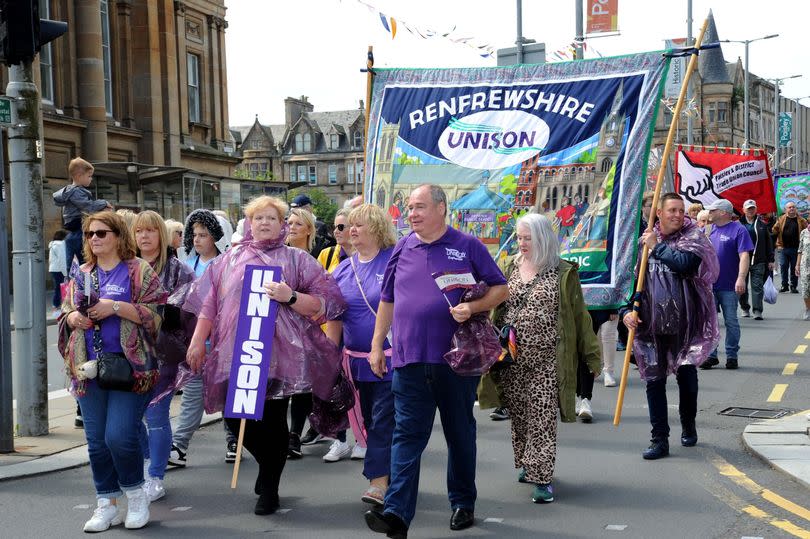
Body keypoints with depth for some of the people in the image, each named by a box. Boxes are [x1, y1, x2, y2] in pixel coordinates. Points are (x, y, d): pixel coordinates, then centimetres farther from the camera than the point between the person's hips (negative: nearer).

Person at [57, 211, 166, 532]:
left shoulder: (140, 271, -1)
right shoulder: (81, 275, 15)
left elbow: (156, 315, -9)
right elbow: (65, 314, 19)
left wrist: (116, 307, -18)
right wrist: (75, 318, -4)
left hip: (130, 366, -5)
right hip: (90, 368, 5)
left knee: (119, 436, -13)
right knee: (97, 441, 6)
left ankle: (136, 494, 11)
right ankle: (106, 506, 17)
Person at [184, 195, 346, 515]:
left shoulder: (296, 259, 5)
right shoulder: (231, 258, 14)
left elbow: (323, 303, -1)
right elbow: (209, 304, 15)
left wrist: (290, 297, -16)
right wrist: (198, 341, 9)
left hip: (278, 354, -3)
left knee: (273, 421, -2)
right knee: (235, 417, 2)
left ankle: (269, 489, 15)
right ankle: (269, 464, 30)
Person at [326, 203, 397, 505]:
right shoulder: (343, 270, 11)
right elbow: (334, 318, 15)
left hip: (392, 358, -6)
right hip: (359, 361, 6)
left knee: (384, 421, -9)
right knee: (370, 421, 12)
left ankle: (379, 482, -9)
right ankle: (394, 477, 23)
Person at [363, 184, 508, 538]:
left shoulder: (467, 246, 0)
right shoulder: (402, 250, 10)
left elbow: (500, 289, 2)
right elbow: (387, 301, 18)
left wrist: (473, 307, -16)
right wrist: (377, 345, 14)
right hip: (409, 359, 2)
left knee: (460, 433, 10)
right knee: (407, 435, -4)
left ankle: (463, 504, 24)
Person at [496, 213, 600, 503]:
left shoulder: (563, 272, -2)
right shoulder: (511, 268, 10)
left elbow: (579, 315, 1)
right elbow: (497, 309, 16)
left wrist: (591, 354, 2)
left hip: (547, 361, -4)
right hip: (512, 360, 5)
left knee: (542, 417, -7)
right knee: (519, 415, 11)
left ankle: (542, 477, -4)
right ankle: (527, 464, 29)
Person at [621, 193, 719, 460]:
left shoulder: (692, 237, 0)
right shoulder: (643, 241, 7)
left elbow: (685, 262, -21)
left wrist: (657, 247, -11)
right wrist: (627, 310, -3)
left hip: (684, 323, -2)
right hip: (651, 324, 2)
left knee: (686, 375, 9)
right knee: (654, 380, 2)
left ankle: (688, 426, 33)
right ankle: (659, 440, 8)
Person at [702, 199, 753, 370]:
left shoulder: (738, 230, -7)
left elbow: (744, 256, -16)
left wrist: (741, 278, -27)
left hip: (729, 287, -5)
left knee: (731, 322, 4)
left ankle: (732, 356, 13)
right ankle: (710, 356, 12)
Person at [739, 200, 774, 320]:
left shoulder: (762, 225, 9)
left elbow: (768, 243, 11)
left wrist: (770, 260, 7)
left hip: (758, 260, 0)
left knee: (757, 286, -5)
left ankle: (757, 310, -7)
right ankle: (745, 309, 21)